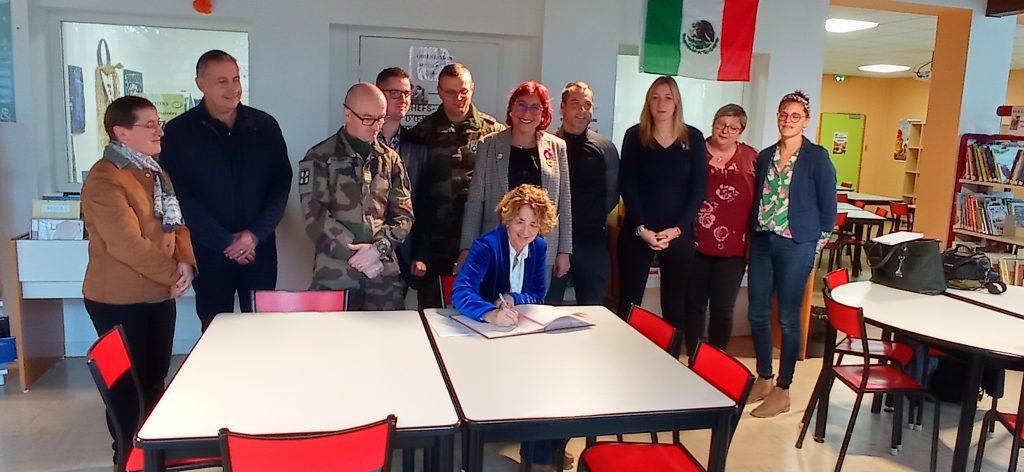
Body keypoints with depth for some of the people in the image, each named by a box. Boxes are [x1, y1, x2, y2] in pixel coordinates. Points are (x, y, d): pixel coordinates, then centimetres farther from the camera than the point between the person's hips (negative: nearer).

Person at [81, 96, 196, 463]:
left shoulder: (154, 170, 10)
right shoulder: (105, 180, -19)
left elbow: (176, 222, 10)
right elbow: (127, 244, -25)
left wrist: (186, 262, -7)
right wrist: (174, 274, -18)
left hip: (159, 294, 8)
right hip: (120, 301, -8)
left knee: (156, 376, 18)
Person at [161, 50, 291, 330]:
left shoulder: (265, 126, 5)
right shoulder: (179, 132, -1)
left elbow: (281, 183, 3)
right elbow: (181, 197, -6)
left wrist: (256, 233, -8)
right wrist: (226, 242, -11)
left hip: (260, 247, 2)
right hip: (209, 252, -1)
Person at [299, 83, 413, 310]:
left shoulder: (390, 159, 12)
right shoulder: (319, 158, 0)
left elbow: (404, 214, 7)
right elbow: (315, 217, -7)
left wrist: (379, 248, -10)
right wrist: (357, 256, -11)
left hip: (385, 272, 3)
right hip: (334, 274, -3)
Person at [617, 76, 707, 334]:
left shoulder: (693, 138, 4)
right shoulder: (635, 136, 2)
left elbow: (699, 188, 1)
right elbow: (627, 186, -3)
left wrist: (677, 229, -10)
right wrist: (641, 229, -12)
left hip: (679, 234, 1)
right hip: (637, 232, -1)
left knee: (674, 306, 6)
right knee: (629, 304, 3)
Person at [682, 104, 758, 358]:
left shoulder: (752, 158, 4)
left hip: (733, 248, 0)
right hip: (696, 243, 0)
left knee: (723, 308, 6)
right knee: (695, 304, 10)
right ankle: (693, 360, 23)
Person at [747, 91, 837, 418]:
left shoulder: (817, 157, -4)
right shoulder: (765, 156, 10)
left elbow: (828, 206, -2)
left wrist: (817, 240, -4)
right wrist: (754, 230, 9)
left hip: (796, 245, -5)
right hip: (762, 242, 5)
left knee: (788, 318, 2)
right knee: (757, 313, 9)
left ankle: (782, 391, 13)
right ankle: (763, 379, 25)